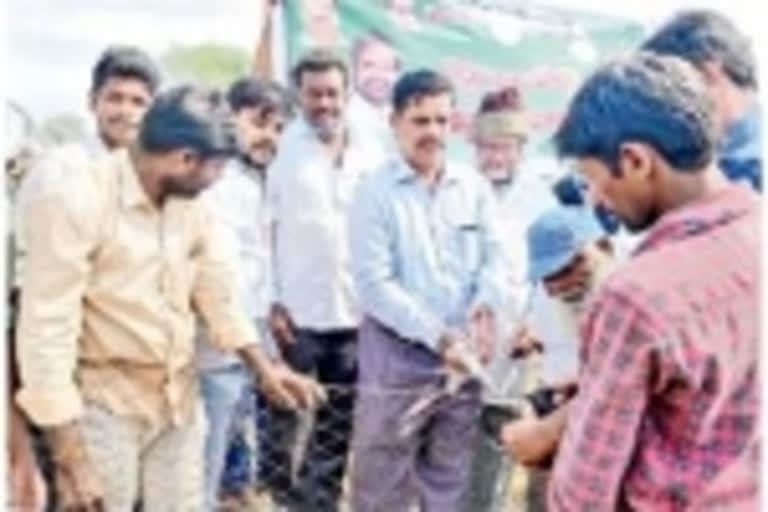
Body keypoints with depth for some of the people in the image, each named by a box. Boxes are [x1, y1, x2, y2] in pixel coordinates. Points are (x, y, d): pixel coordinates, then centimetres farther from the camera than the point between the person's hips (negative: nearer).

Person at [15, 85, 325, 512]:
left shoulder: (190, 202, 1)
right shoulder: (73, 201, -20)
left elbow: (219, 289, 14)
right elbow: (47, 331, -21)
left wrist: (264, 368, 8)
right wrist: (70, 459, -22)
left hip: (181, 400, 6)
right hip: (105, 408, -6)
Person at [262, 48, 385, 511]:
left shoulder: (371, 155, 4)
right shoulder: (284, 149, -5)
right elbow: (264, 230, -5)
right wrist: (273, 301, -10)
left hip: (355, 311, 3)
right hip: (297, 311, -3)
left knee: (338, 422, 11)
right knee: (285, 410, 8)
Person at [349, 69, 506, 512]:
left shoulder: (475, 187, 7)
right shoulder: (376, 192, -7)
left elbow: (495, 256, 4)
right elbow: (374, 284, -13)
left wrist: (486, 307, -17)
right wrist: (438, 335, -19)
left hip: (463, 361, 4)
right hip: (396, 358, -4)